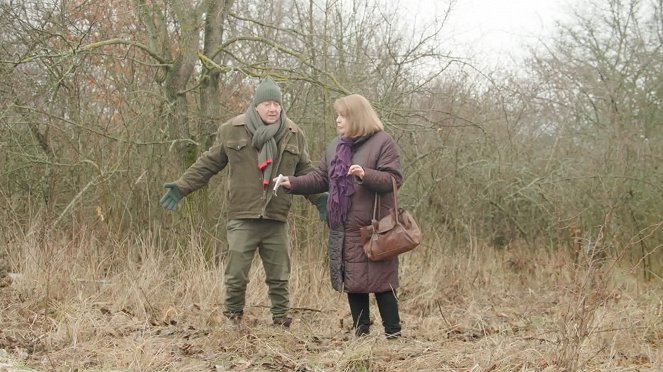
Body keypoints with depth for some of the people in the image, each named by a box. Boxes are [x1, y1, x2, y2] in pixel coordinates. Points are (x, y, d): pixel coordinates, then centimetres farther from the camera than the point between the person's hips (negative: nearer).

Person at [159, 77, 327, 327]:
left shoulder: (294, 134, 8)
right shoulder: (232, 130, 1)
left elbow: (305, 171, 16)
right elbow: (208, 163, 8)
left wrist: (319, 198, 5)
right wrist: (182, 187, 3)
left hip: (277, 218, 2)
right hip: (243, 217, -2)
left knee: (279, 275, 8)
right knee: (236, 274, -1)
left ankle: (281, 318, 19)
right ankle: (232, 317, 12)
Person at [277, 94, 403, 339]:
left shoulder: (382, 142, -6)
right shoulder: (336, 146, 15)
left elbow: (394, 179, -13)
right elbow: (321, 178, 17)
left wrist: (366, 175, -28)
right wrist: (293, 183, 4)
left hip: (373, 228, -7)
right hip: (344, 230, 7)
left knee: (380, 281, -5)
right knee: (352, 281, 10)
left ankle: (393, 333, 2)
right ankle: (360, 332, 19)